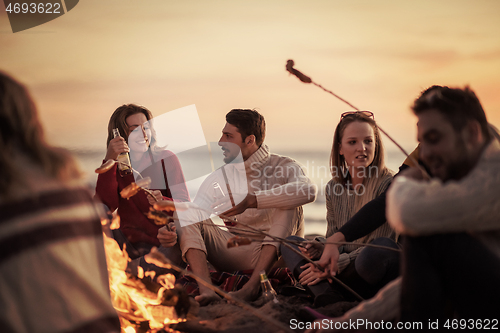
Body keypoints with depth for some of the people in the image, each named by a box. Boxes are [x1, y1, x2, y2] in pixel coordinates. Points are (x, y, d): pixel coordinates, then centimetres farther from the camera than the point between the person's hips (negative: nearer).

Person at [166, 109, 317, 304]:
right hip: (235, 259, 4)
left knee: (288, 203, -26)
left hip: (274, 256, -3)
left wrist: (251, 201, -34)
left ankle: (253, 285, -39)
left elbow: (307, 191, -28)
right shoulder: (220, 177, 9)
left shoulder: (283, 167, -4)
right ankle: (206, 290, -39)